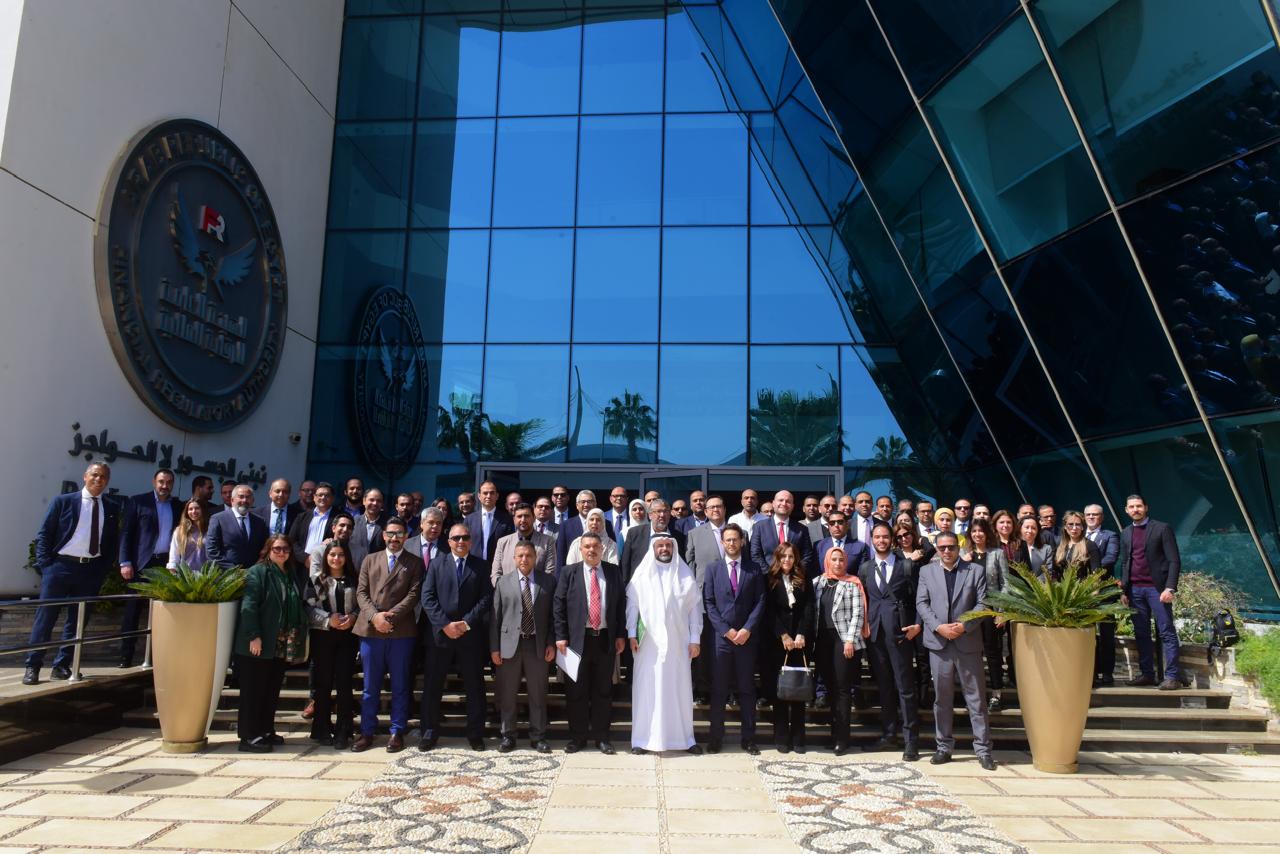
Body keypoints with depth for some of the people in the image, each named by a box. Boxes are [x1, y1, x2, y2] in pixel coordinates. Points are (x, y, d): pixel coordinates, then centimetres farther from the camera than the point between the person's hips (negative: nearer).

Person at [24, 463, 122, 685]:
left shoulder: (112, 508, 8)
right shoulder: (63, 501, 1)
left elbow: (113, 542, 12)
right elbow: (44, 535, 1)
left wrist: (103, 569, 2)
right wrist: (46, 566, -7)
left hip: (91, 570, 3)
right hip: (60, 566, -3)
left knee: (78, 620, 8)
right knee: (45, 617, 2)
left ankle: (62, 666, 18)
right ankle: (32, 666, 11)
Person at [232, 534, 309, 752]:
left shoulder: (290, 576, 15)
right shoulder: (257, 572, -7)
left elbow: (298, 609, 19)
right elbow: (248, 606, -14)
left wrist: (298, 640, 12)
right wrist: (254, 636, -20)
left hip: (282, 647, 7)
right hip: (258, 645, -7)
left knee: (272, 691, 13)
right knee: (253, 691, 0)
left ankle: (266, 731, 23)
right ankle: (249, 736, 7)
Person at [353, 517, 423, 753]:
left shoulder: (415, 563, 7)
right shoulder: (369, 560, 15)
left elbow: (413, 594, -3)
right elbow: (361, 592, 6)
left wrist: (390, 615, -15)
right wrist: (374, 616, -11)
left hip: (401, 631, -2)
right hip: (370, 630, 2)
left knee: (400, 685, 4)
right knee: (370, 686, 8)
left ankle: (397, 732, 13)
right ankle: (367, 732, 16)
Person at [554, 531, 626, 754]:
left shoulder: (614, 572, 6)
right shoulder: (569, 573, 1)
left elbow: (622, 603, 7)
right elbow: (558, 606, -1)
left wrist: (621, 635, 2)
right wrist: (561, 636, -7)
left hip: (606, 640, 2)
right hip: (578, 640, -1)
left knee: (603, 690, 9)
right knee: (576, 691, 6)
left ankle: (601, 736, 21)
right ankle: (577, 736, 19)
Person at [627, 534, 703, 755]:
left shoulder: (685, 574, 5)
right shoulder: (641, 574, 3)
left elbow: (695, 607, 5)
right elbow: (632, 604, 2)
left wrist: (695, 639, 1)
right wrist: (632, 634, -5)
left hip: (678, 643, 1)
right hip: (649, 643, -1)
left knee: (680, 688, 6)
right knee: (647, 688, 2)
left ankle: (684, 738, 16)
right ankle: (642, 739, 10)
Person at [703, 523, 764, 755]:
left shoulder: (754, 569, 7)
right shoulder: (713, 568, 5)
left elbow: (760, 602, 2)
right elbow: (709, 603, 0)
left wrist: (747, 629, -9)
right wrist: (726, 630, -8)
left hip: (747, 637, 0)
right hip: (720, 636, 0)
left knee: (747, 689, 6)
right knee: (718, 690, 3)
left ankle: (748, 738, 13)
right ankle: (715, 737, 11)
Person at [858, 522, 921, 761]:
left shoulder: (907, 565, 1)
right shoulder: (864, 568, 11)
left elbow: (919, 598, 1)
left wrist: (917, 624, -9)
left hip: (900, 632, -3)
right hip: (875, 632, 3)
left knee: (905, 687, -2)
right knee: (883, 687, 11)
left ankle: (910, 742, 5)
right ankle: (888, 735, 21)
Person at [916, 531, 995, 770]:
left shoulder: (976, 571, 5)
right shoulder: (926, 572, 8)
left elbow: (982, 604, -1)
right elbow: (921, 603, 2)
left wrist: (964, 626, -14)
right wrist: (938, 627, -12)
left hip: (968, 641, -1)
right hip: (938, 642, 1)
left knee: (976, 696, 3)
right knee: (942, 697, 8)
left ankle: (983, 748, 11)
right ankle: (944, 745, 17)